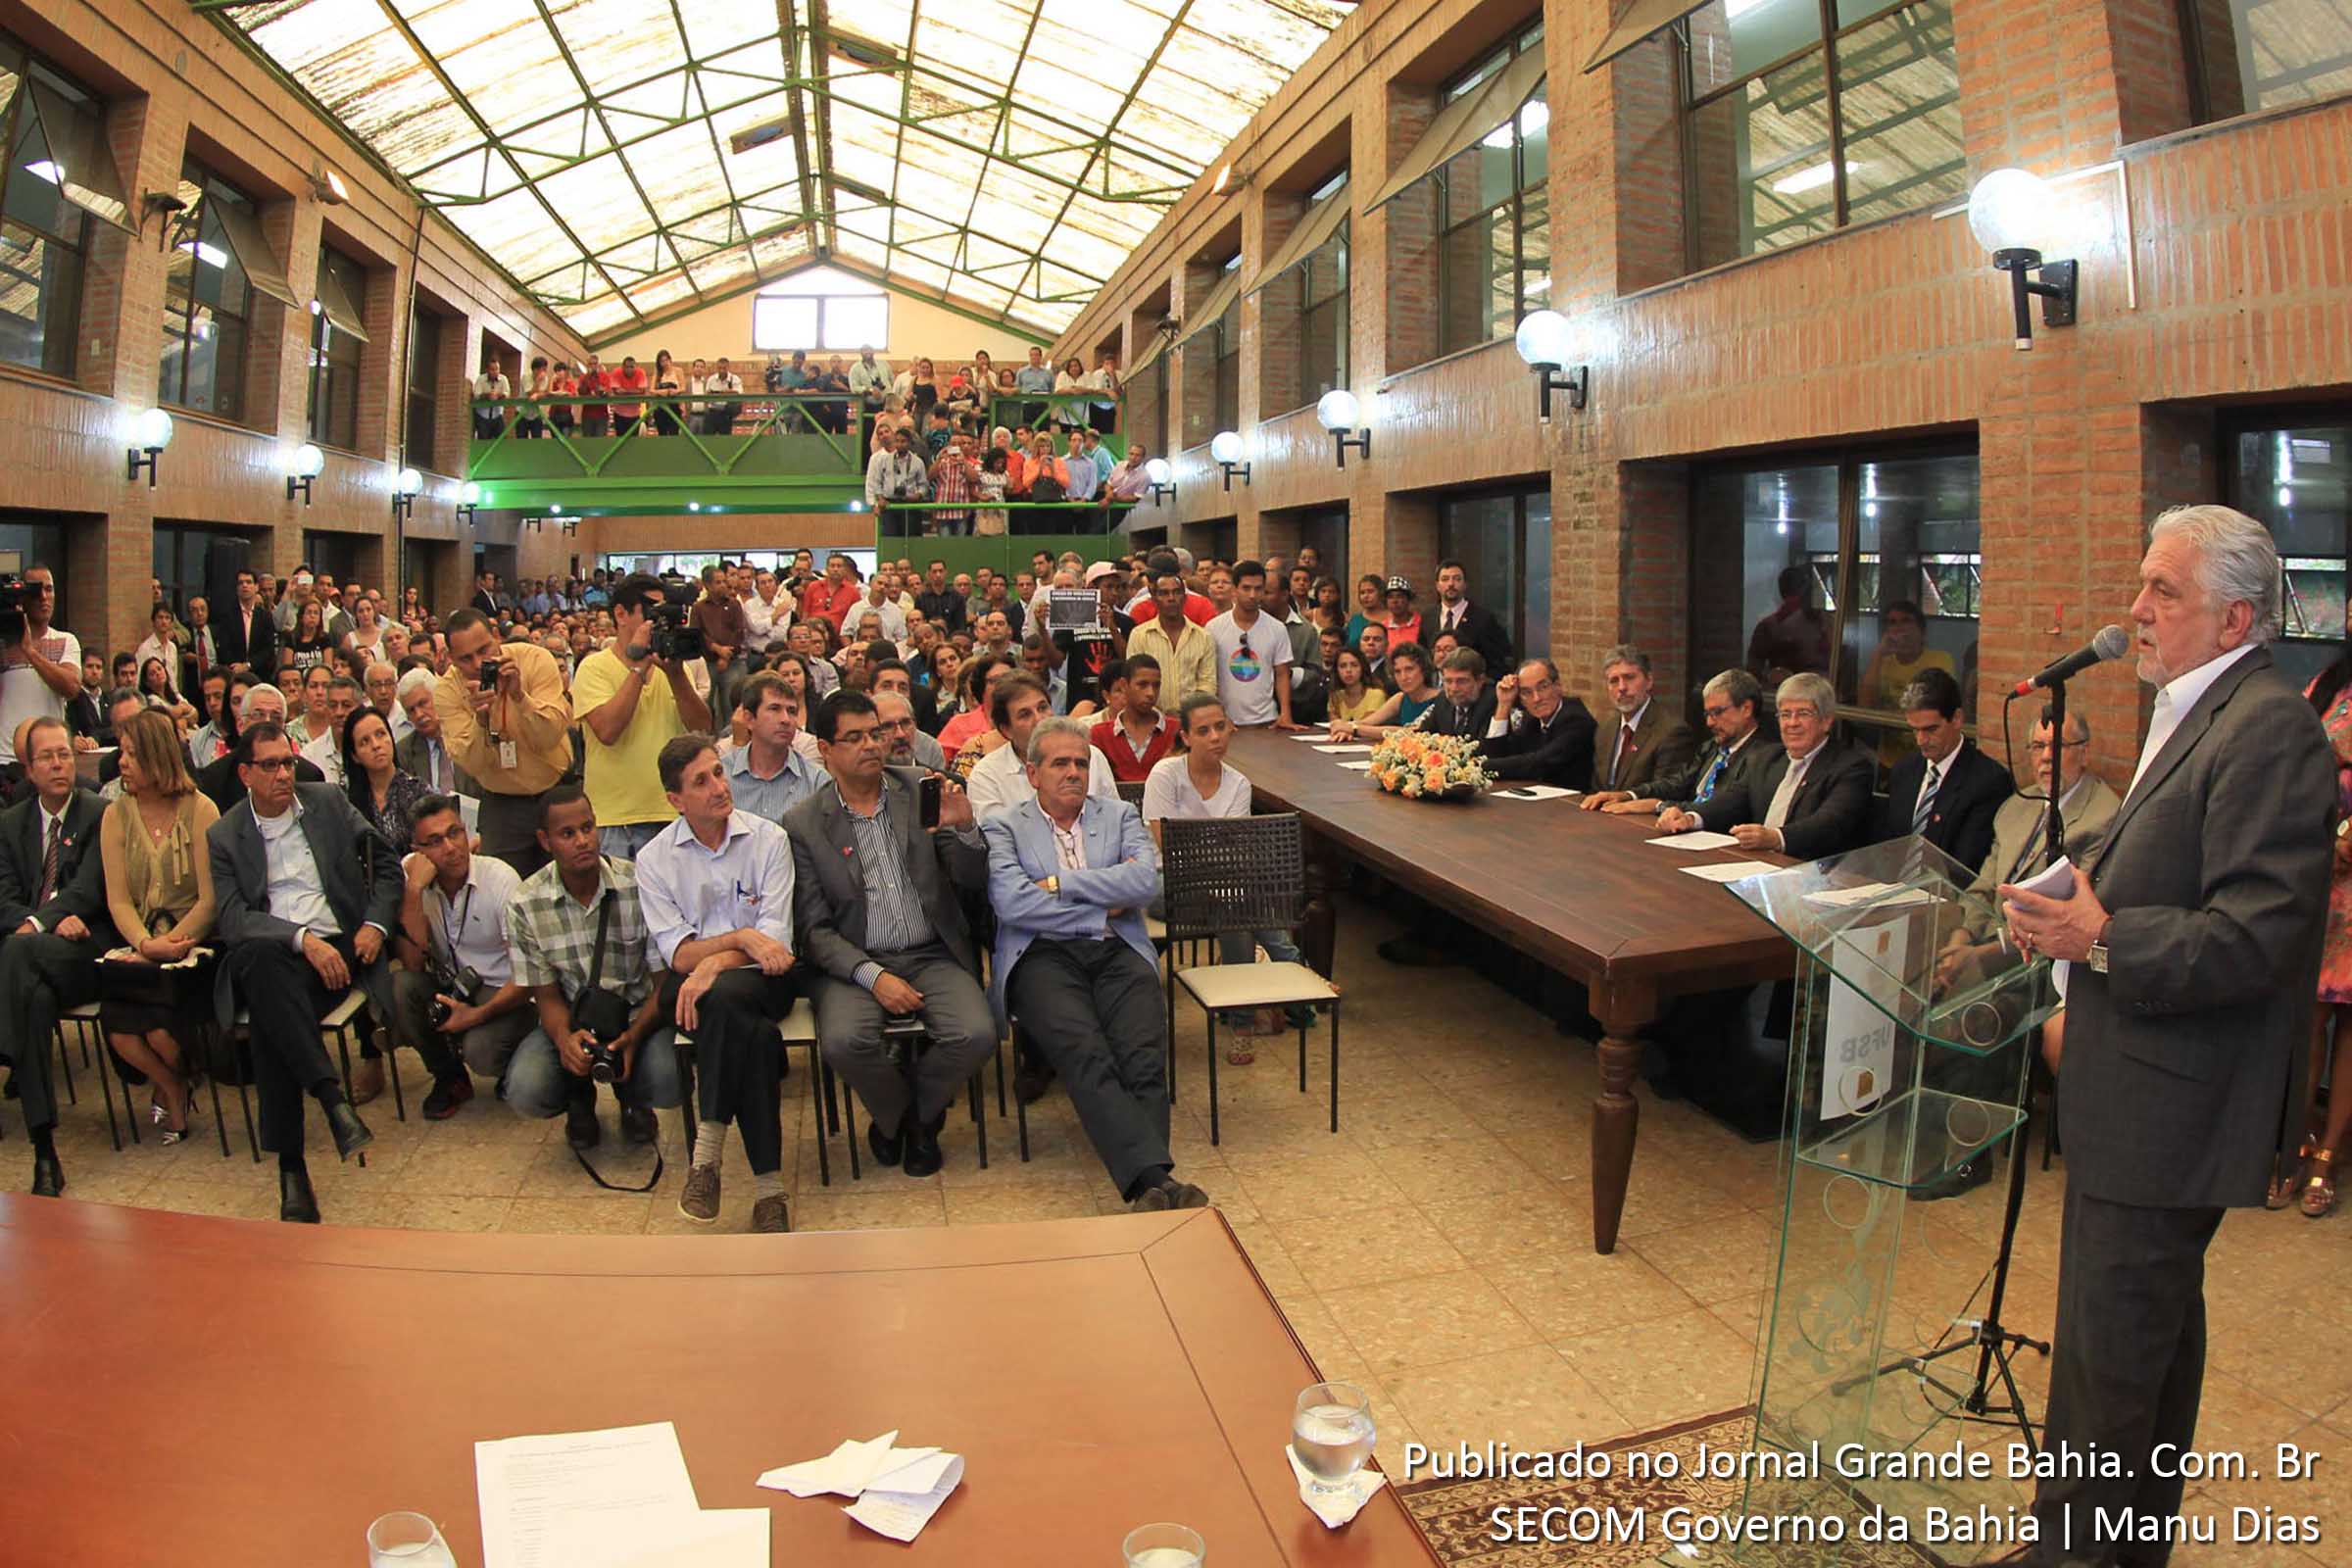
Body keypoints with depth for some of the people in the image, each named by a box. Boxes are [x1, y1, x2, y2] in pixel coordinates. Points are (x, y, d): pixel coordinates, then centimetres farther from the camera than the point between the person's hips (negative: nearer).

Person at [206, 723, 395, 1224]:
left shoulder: (329, 801, 13)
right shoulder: (224, 836, 10)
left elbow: (386, 863, 17)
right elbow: (231, 918, -4)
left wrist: (376, 923, -1)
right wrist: (303, 938, -20)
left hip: (340, 947, 1)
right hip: (270, 954, 0)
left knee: (271, 1021, -31)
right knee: (259, 958, -39)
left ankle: (290, 1164, -30)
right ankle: (333, 1098, -43)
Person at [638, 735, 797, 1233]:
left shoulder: (768, 839, 1)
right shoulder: (654, 859, 4)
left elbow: (775, 939, -5)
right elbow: (677, 953, -3)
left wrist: (715, 963, -22)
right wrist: (742, 937, -19)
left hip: (758, 979, 0)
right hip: (689, 986, 0)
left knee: (724, 995, -37)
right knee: (753, 1035, -34)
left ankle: (706, 1157, -28)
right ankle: (768, 1186, -27)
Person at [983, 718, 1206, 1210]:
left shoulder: (1119, 815, 20)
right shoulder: (1003, 827, 13)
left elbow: (1146, 880, 1)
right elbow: (1012, 903, -5)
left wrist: (1058, 882, -3)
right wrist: (1103, 912, 0)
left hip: (1117, 952, 3)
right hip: (1042, 957, -3)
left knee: (1146, 1055, -26)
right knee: (1087, 1055, -30)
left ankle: (1146, 1185, -31)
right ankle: (1157, 1178, -38)